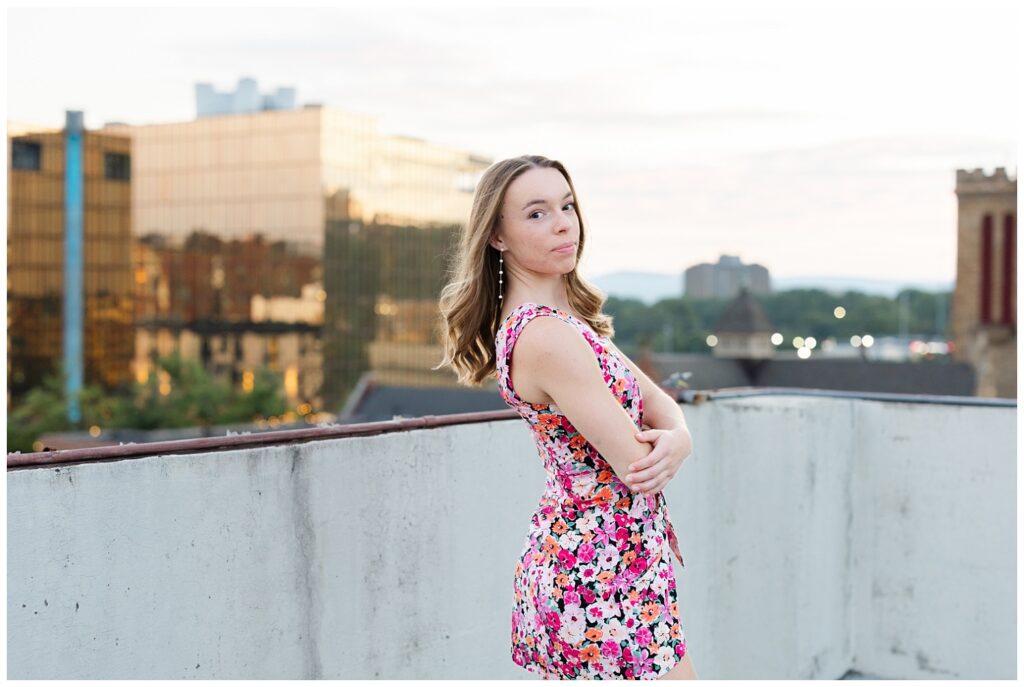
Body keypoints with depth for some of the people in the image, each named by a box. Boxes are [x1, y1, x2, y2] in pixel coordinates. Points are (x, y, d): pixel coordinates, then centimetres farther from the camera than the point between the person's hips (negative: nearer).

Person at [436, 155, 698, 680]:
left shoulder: (566, 316, 9)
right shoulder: (546, 336, -22)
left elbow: (660, 402, 7)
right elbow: (637, 467, -21)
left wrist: (677, 439, -15)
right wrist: (665, 450, 1)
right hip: (607, 577, -9)